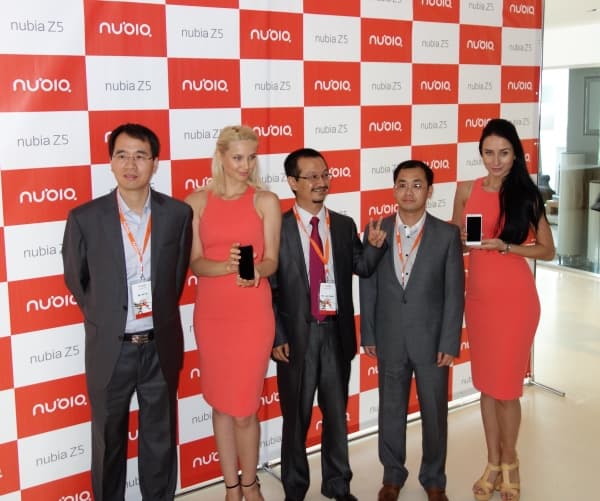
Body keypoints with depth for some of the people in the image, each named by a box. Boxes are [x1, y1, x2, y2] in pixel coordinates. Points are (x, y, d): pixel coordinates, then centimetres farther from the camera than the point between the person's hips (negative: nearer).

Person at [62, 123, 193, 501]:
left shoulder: (178, 213, -6)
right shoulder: (85, 218, -9)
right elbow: (76, 279, 6)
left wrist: (159, 315, 9)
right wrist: (103, 320, 10)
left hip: (161, 346, 1)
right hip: (110, 349, -1)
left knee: (161, 439, 16)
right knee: (109, 441, 15)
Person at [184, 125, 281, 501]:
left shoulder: (266, 201, -1)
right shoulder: (197, 202, 3)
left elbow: (271, 260, -3)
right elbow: (196, 262, -2)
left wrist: (255, 271, -26)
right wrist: (226, 267, -23)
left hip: (252, 313, -2)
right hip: (211, 313, 2)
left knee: (244, 407, 1)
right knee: (221, 404, 11)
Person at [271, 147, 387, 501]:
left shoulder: (345, 225, 5)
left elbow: (362, 268, 4)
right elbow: (269, 288, -7)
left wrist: (374, 246, -15)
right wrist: (277, 337, -9)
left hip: (336, 332, 4)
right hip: (297, 334, -3)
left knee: (337, 414, 16)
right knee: (296, 417, 11)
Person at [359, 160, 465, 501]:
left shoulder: (447, 234, -7)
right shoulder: (376, 232, -2)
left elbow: (455, 293, -6)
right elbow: (368, 288, 2)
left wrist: (449, 342, -9)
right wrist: (368, 335, 1)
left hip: (431, 339, -1)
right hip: (389, 340, 2)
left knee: (434, 413, 12)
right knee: (391, 411, 14)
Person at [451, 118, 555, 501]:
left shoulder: (526, 195, -6)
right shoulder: (466, 190, 2)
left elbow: (548, 250, -3)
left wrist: (504, 246, -16)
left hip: (514, 297, -3)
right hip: (478, 295, 4)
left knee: (506, 384, 1)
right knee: (486, 382, 12)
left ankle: (510, 461, 25)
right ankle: (493, 462, 28)